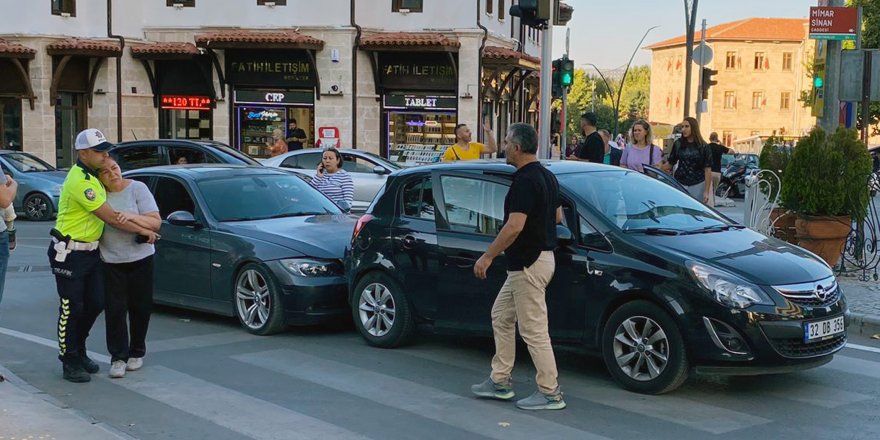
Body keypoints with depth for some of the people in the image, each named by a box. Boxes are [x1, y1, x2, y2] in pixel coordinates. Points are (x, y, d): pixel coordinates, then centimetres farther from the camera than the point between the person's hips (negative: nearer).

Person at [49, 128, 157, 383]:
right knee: (71, 309, -1)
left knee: (95, 305, 11)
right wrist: (143, 231, -11)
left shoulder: (91, 176, 9)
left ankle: (78, 351, 29)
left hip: (91, 252, 9)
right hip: (69, 254, -9)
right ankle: (70, 362, 10)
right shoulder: (80, 182, -22)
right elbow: (110, 218, -20)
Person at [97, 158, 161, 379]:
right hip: (111, 261, 1)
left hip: (140, 259, -1)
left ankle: (137, 352, 23)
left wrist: (132, 217, -25)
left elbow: (156, 222, -10)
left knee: (140, 308, 7)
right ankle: (118, 357, 4)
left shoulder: (137, 188, -4)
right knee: (115, 309, -3)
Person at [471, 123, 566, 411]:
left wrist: (488, 256, -21)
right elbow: (557, 217, 20)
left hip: (528, 264, -11)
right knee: (501, 317, 18)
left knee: (533, 329, -3)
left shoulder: (524, 180, -20)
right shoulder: (547, 176, 11)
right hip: (540, 256, 11)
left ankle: (550, 393, 4)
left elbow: (514, 226, -27)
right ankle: (499, 382, 24)